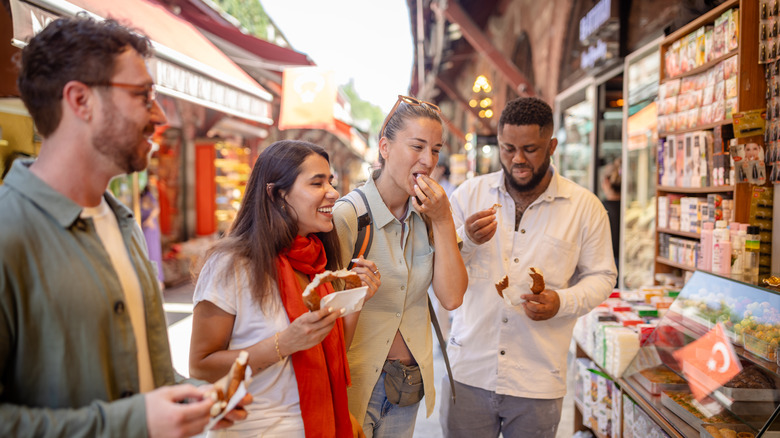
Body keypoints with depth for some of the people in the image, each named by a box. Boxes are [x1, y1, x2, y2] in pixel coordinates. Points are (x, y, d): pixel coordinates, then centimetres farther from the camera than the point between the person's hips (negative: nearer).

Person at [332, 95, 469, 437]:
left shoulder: (427, 216, 0)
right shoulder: (347, 216, -18)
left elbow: (451, 298, -8)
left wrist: (443, 222, -14)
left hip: (410, 381, 6)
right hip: (358, 383, -6)